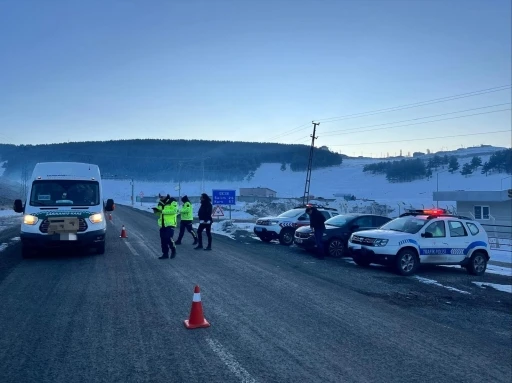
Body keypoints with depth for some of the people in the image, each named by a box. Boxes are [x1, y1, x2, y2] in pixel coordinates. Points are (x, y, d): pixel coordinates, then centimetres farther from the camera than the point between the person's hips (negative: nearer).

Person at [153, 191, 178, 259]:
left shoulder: (172, 202, -7)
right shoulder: (160, 203, 14)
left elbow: (174, 210, -20)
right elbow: (159, 213, 18)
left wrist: (162, 211, -22)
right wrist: (156, 211, -7)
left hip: (170, 224, -7)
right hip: (162, 225, 7)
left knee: (168, 238, -13)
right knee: (163, 240, 7)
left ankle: (173, 250, 10)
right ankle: (165, 254, 17)